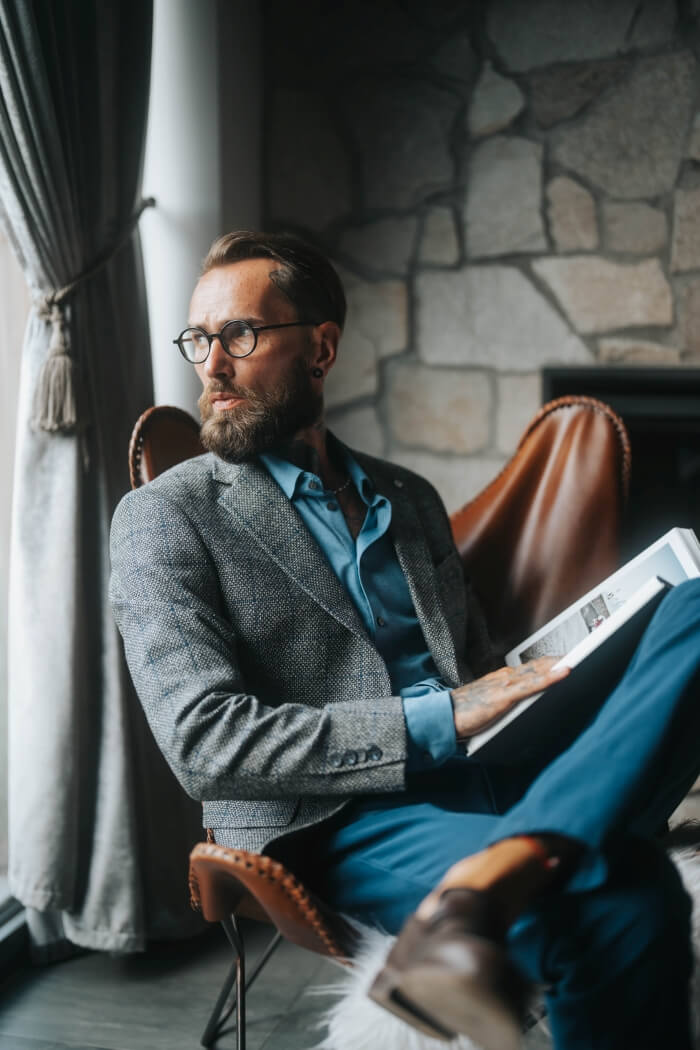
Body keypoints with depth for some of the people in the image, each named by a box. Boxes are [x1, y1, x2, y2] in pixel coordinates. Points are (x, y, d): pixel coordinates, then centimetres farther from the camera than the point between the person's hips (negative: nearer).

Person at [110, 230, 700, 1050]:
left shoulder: (409, 498, 22)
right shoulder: (165, 515, 4)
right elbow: (201, 742, -8)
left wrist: (525, 692, 0)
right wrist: (437, 721, -14)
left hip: (486, 772, 7)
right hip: (335, 818, -7)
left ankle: (475, 892, -34)